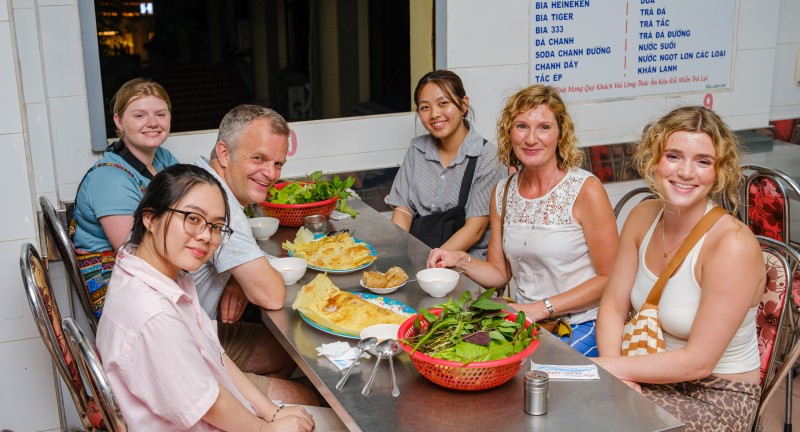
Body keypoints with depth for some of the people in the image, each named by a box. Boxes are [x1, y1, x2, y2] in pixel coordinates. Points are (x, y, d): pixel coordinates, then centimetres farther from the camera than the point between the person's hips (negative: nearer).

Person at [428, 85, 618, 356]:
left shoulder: (586, 190, -12)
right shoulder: (503, 192, 5)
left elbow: (608, 278, -10)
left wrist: (541, 308, -16)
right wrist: (460, 260, -7)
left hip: (580, 329, -5)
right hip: (525, 323, 5)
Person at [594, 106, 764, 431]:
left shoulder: (733, 245, -24)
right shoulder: (642, 217, -4)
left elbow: (698, 361, -23)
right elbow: (613, 307, -1)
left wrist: (608, 366, -22)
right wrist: (617, 375, -18)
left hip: (718, 397, -5)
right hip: (657, 374, 6)